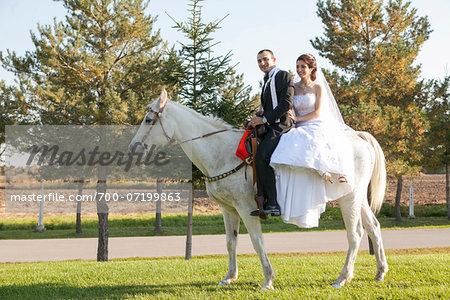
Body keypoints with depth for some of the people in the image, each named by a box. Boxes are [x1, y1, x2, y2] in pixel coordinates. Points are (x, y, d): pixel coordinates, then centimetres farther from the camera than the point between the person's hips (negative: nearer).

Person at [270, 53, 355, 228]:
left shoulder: (318, 87, 5)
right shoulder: (294, 88, 15)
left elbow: (317, 113, -2)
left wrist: (297, 118, -10)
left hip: (318, 128, -4)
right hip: (300, 131, 4)